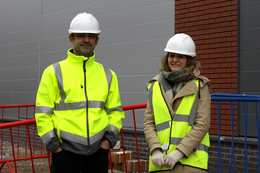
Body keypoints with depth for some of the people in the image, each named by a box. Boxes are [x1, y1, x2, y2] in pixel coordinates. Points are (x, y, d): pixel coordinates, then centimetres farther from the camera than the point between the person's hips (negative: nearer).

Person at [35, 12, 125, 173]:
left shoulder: (108, 75, 10)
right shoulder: (54, 72, 0)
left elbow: (116, 111, 13)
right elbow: (43, 114, -2)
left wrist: (109, 139, 0)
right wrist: (54, 146, -8)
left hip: (99, 151, 3)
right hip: (66, 152, -3)